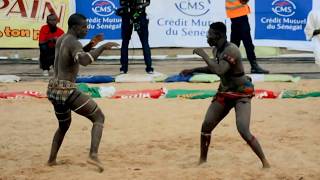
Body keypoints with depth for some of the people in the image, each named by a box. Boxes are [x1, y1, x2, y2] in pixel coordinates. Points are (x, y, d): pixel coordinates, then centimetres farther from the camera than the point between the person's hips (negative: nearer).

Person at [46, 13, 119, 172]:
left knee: (64, 125, 31)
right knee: (99, 117, 0)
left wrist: (87, 48, 16)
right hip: (67, 90, -9)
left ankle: (51, 159, 29)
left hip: (54, 89, 9)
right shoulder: (74, 43, -14)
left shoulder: (60, 40, 15)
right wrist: (102, 47, -26)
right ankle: (93, 155, -16)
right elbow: (84, 61, -33)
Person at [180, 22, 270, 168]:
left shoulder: (231, 50, -25)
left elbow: (220, 71, -38)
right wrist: (194, 70, 11)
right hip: (224, 92, 8)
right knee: (206, 126, 3)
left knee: (244, 131, -21)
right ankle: (202, 160, 20)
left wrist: (203, 55, -28)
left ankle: (264, 161, -9)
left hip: (241, 94, -8)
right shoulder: (216, 49, 2)